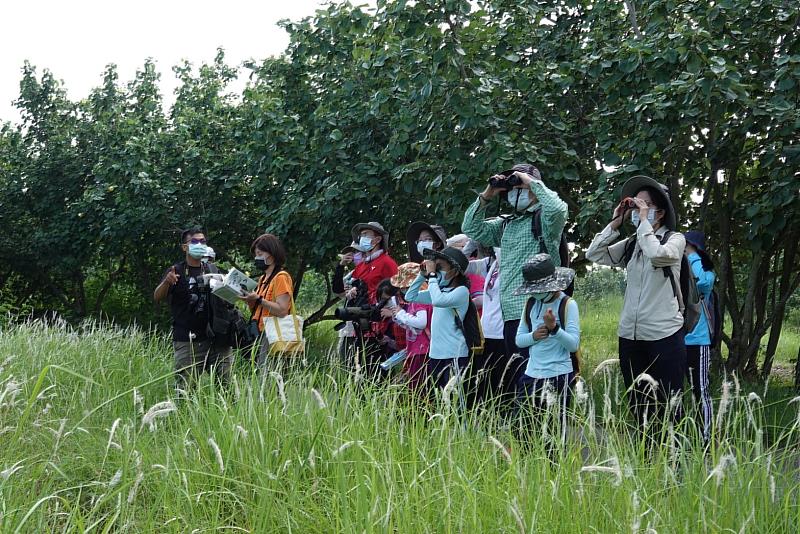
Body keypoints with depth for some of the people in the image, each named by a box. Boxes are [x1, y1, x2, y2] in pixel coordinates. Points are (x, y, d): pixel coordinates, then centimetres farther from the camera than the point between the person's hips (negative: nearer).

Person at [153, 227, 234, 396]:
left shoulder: (212, 270, 14)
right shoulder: (176, 271, 3)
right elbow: (157, 297, -8)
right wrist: (166, 282, -29)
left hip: (217, 338, 4)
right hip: (187, 342, -3)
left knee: (226, 385, 2)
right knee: (185, 388, -8)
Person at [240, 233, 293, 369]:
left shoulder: (281, 277, -8)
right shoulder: (262, 278, 18)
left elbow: (282, 311, -18)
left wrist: (258, 299, -18)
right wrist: (249, 300, 3)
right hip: (259, 336, 9)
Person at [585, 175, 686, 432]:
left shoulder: (674, 239, -2)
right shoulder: (631, 244, 12)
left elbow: (657, 254, -22)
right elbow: (594, 254, 6)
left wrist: (644, 221, -13)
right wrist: (615, 223, 2)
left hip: (664, 335, -5)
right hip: (630, 335, 5)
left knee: (668, 407, -4)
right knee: (638, 408, 10)